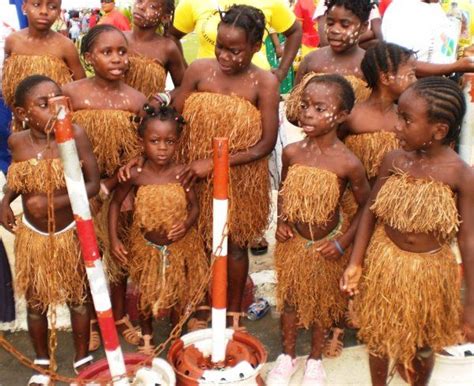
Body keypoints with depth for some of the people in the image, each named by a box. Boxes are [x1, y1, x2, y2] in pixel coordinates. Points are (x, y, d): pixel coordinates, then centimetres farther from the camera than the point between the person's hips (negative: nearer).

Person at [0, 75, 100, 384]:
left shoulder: (75, 135, -19)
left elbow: (93, 184, -17)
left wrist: (53, 203, -26)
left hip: (70, 233, -2)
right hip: (32, 236, 3)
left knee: (78, 298, 13)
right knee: (36, 301, 15)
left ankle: (82, 360, 34)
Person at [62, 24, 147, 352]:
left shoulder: (137, 100, -6)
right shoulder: (71, 93, -10)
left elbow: (138, 154, -6)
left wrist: (108, 184, -15)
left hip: (120, 190, 1)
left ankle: (119, 315, 36)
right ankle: (91, 320, 32)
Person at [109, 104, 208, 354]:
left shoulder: (182, 173, -16)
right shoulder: (135, 175, -17)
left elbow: (194, 206, -5)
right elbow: (115, 203, -3)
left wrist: (187, 224, -26)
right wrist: (113, 239, -9)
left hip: (180, 246, 0)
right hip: (146, 247, 0)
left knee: (181, 293, 18)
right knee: (145, 293, 19)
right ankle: (146, 336, 45)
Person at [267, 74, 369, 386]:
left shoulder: (348, 163, -23)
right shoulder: (292, 152, -13)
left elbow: (367, 208, -10)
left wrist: (343, 242, -13)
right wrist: (281, 221, -7)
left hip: (327, 243, -2)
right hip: (293, 239, 3)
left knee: (322, 301, 18)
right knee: (289, 297, 18)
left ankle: (315, 359, 43)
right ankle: (288, 355, 42)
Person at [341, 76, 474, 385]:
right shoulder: (393, 160, -10)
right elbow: (370, 211, -1)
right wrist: (355, 263, -3)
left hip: (429, 270, -2)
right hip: (385, 262, 2)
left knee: (423, 346, 20)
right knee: (378, 337, 20)